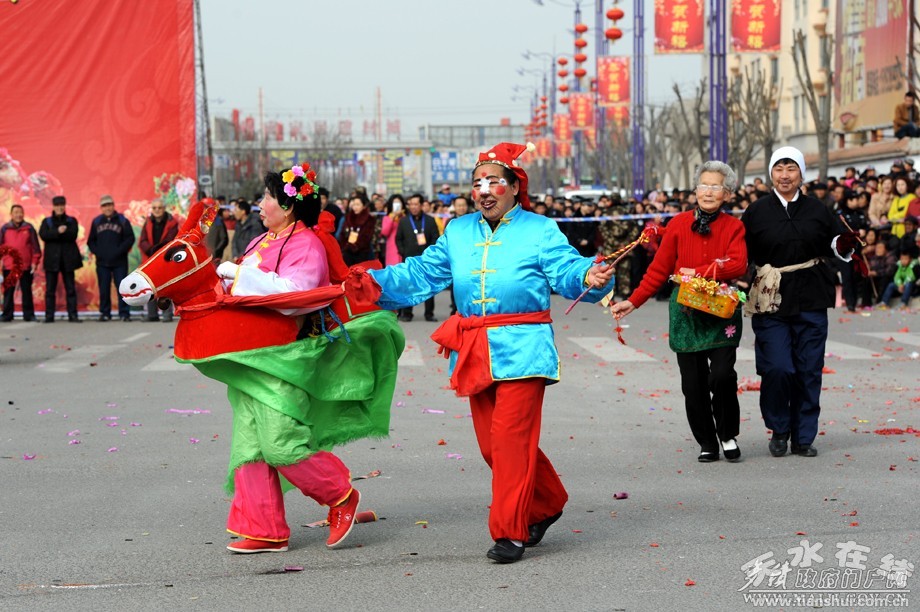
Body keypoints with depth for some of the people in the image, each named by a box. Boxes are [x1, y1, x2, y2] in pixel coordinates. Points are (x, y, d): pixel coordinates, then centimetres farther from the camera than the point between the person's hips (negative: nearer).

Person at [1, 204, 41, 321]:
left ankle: (29, 314, 10)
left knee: (27, 291, 5)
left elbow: (35, 246, 4)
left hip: (26, 266, -1)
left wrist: (34, 262, 0)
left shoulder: (29, 228, 2)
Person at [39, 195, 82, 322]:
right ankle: (49, 316, 1)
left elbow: (73, 235, -7)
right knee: (50, 289, -1)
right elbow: (43, 235, -7)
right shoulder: (47, 221, 11)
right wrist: (58, 232, -19)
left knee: (70, 288, 0)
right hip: (52, 258, 0)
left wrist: (56, 234, -13)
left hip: (67, 259, 0)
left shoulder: (71, 221, 11)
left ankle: (72, 315, 0)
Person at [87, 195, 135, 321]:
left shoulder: (122, 221, 2)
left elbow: (130, 238, -1)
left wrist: (119, 251, -12)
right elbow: (91, 241, 14)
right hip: (102, 262, 2)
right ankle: (105, 313, 11)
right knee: (104, 290, 3)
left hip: (119, 262, -2)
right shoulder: (96, 222, 11)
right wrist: (97, 252, -2)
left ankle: (124, 313, -1)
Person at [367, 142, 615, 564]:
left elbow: (566, 269, -11)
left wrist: (589, 278, -34)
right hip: (474, 353, 6)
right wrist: (373, 284, 3)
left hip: (521, 350, -5)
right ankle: (546, 504, 30)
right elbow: (420, 274, 14)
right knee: (491, 443, 9)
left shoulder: (540, 231, 1)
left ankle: (510, 531, -4)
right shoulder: (458, 233, 14)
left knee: (510, 438, -11)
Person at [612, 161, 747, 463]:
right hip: (686, 314, 2)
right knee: (693, 383, 1)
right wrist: (633, 301, 2)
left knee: (722, 374, -15)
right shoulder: (679, 224, 5)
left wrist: (697, 272, -15)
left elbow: (737, 265, -14)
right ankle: (707, 444, 16)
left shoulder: (734, 227, 2)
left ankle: (728, 435, 9)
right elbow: (659, 268, 7)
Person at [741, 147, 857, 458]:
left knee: (809, 370, 3)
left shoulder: (816, 210, 8)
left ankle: (803, 437, 14)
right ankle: (779, 430, 12)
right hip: (772, 301, -2)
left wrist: (845, 244, -4)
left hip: (811, 300, 2)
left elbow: (834, 243, 17)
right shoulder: (757, 211, 3)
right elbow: (742, 254, 6)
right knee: (776, 368, -9)